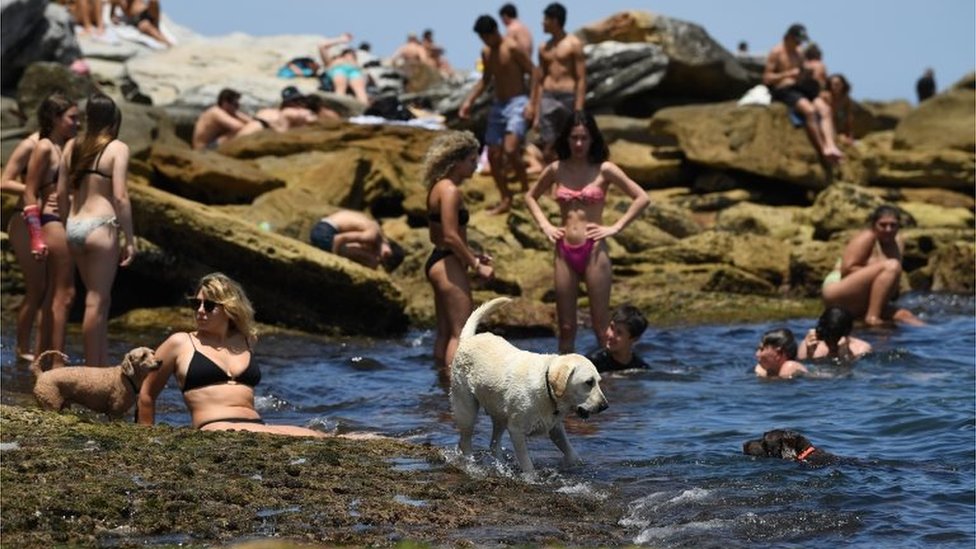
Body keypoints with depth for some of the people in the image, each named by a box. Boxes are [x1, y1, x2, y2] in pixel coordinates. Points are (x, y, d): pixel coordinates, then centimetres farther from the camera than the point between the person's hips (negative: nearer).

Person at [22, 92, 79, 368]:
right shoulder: (44, 148, -9)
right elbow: (29, 194, -12)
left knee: (53, 295, 13)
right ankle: (57, 362, -7)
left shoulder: (63, 148, 16)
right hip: (52, 223, -9)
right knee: (64, 294, -8)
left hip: (63, 224, 9)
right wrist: (36, 238, -18)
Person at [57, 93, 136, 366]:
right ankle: (93, 370, 0)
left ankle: (102, 365, 19)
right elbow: (120, 197, -12)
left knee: (100, 300, 16)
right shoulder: (117, 148, -6)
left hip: (74, 227, 6)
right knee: (96, 302, -1)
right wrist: (129, 239, -8)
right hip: (100, 226, -6)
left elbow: (61, 194, 11)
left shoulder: (72, 146, 10)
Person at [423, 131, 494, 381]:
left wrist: (471, 255, 17)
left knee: (446, 332, 14)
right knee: (461, 333, -10)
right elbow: (451, 236, -21)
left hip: (437, 263, 10)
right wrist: (476, 266, -14)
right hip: (448, 266, -10)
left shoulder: (437, 188, 14)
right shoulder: (450, 191, -16)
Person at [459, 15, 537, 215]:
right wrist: (469, 101, 12)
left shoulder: (512, 48, -14)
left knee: (510, 150, -24)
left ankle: (526, 189, -5)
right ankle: (505, 200, 17)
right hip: (498, 105, 8)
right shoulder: (486, 52, 9)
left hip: (517, 103, -8)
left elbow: (533, 72, -12)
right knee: (493, 155, 5)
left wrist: (531, 103, -20)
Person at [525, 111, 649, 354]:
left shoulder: (604, 170, -2)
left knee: (601, 325, -2)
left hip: (593, 251, -4)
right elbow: (530, 196, 24)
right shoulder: (556, 170, 8)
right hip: (564, 252, 4)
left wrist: (615, 228, -7)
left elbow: (641, 198, -3)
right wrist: (545, 225, 10)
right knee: (566, 327, 6)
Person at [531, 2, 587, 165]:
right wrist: (536, 114, 13)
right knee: (548, 152, -3)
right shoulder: (544, 48, 14)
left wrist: (578, 110, -13)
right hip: (548, 98, 4)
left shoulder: (573, 44, -2)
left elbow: (581, 79, -6)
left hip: (568, 98, -4)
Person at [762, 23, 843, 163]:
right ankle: (823, 150, -29)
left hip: (800, 89, 8)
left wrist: (805, 75, 4)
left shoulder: (798, 53, 19)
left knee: (825, 109, -18)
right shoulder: (776, 52, -3)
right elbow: (767, 78, -8)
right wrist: (788, 74, -18)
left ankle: (830, 146, -34)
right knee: (809, 110, -32)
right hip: (784, 91, -8)